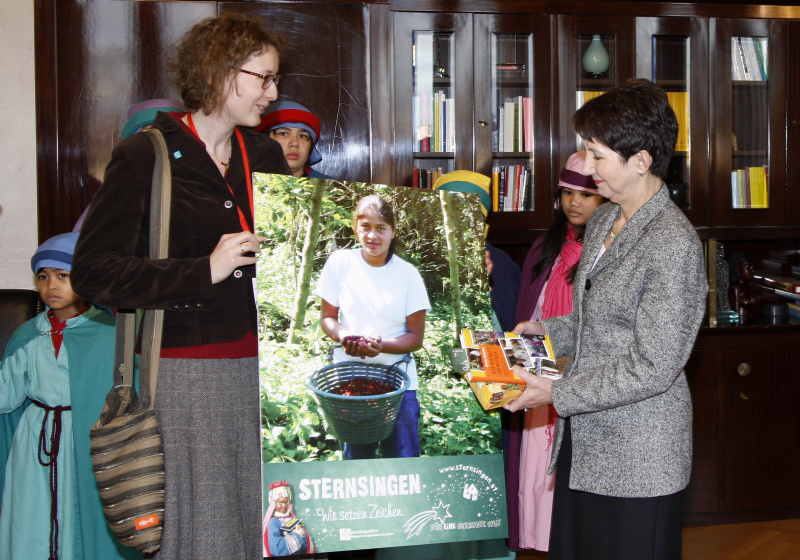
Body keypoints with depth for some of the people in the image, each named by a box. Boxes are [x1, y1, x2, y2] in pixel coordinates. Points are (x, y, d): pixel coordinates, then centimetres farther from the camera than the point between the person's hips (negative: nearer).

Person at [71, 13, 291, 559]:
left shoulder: (266, 155, 14)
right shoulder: (144, 156, -4)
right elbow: (93, 270, -10)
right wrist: (203, 272, -17)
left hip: (262, 365, 5)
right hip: (184, 367, -5)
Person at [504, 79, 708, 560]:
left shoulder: (675, 244, -20)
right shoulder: (603, 221, 8)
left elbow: (653, 368, -21)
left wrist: (557, 394, -17)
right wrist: (547, 331, 4)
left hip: (638, 463, -8)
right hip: (583, 440, 8)